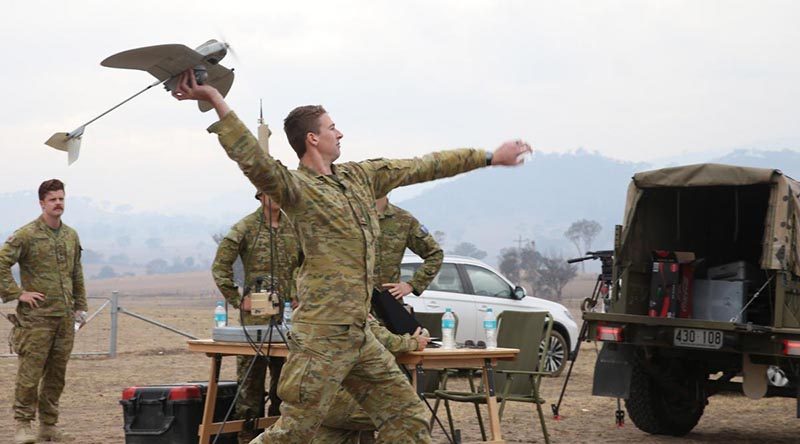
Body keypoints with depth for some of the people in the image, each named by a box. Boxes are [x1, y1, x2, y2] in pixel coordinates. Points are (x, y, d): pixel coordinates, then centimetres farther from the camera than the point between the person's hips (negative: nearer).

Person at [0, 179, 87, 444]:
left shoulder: (71, 236, 14)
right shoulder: (26, 235, -6)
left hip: (65, 317, 6)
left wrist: (80, 306, 18)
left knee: (56, 374, 9)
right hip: (37, 316, -6)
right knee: (30, 372, -6)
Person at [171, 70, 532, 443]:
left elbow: (423, 167, 18)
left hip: (359, 336, 8)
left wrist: (489, 157, 22)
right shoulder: (298, 187, -11)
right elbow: (255, 162, -30)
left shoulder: (359, 176, 13)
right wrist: (217, 102, -41)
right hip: (321, 337, -8)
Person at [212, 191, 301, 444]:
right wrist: (237, 299, -8)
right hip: (255, 314, -5)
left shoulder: (293, 227, 9)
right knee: (251, 379, -1)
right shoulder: (246, 227, -4)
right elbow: (220, 266, -5)